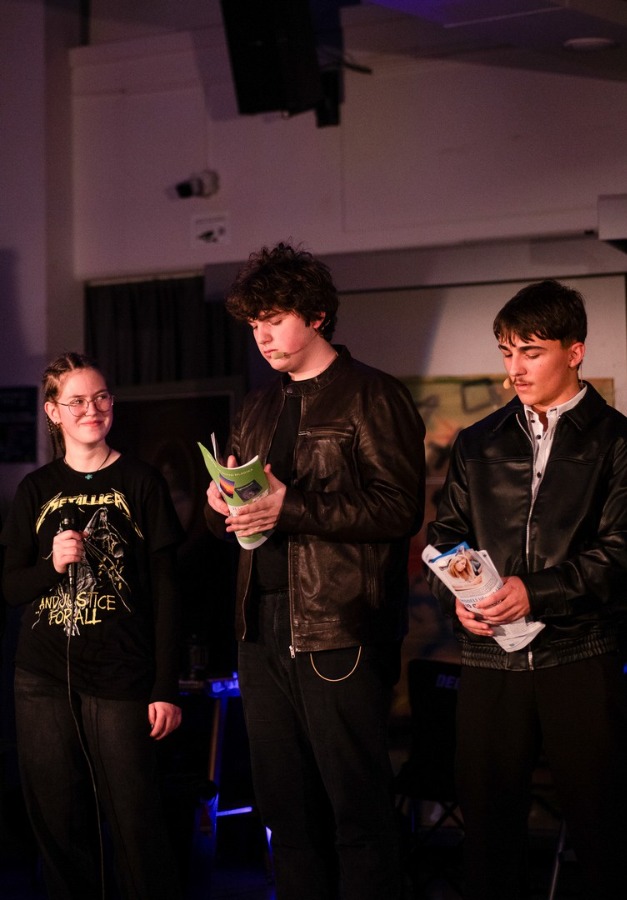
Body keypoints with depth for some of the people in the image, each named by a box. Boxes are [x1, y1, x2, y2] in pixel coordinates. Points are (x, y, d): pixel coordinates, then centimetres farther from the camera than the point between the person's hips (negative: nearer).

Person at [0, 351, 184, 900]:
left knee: (136, 827, -7)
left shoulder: (140, 483, 3)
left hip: (121, 681, -3)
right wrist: (53, 564, -10)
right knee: (59, 827, 5)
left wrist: (166, 689, -5)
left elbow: (165, 591, 1)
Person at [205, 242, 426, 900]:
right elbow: (228, 519, 22)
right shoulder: (257, 409, 19)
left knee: (357, 808, -3)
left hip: (338, 633, -7)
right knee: (284, 807, 11)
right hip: (262, 628, 7)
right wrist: (221, 503, -2)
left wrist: (291, 508, -18)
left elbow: (400, 509, -13)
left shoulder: (373, 398, -3)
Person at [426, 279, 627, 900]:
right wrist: (457, 595, -6)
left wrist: (536, 590, -17)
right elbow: (444, 534, 15)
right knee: (488, 819, 6)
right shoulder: (478, 445, 14)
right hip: (489, 659, 4)